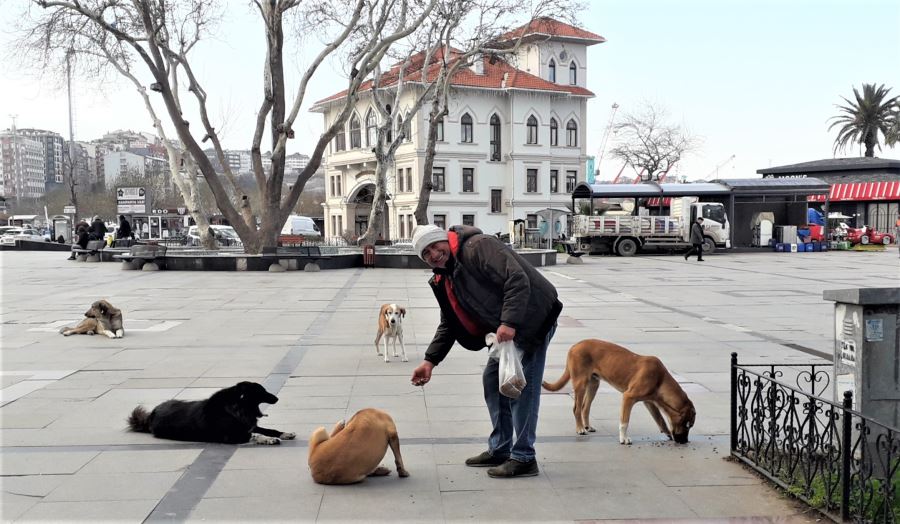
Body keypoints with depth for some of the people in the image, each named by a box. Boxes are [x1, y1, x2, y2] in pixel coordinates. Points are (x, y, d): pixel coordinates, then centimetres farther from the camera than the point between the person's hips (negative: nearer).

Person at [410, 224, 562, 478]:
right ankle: (499, 450, 25)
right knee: (492, 381, 14)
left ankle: (524, 459, 1)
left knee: (521, 386, -8)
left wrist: (509, 323, -34)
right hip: (505, 329, 10)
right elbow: (448, 325, 15)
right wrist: (430, 360, 5)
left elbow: (518, 279, -27)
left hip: (533, 320, -10)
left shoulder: (479, 246, -19)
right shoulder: (444, 279, 10)